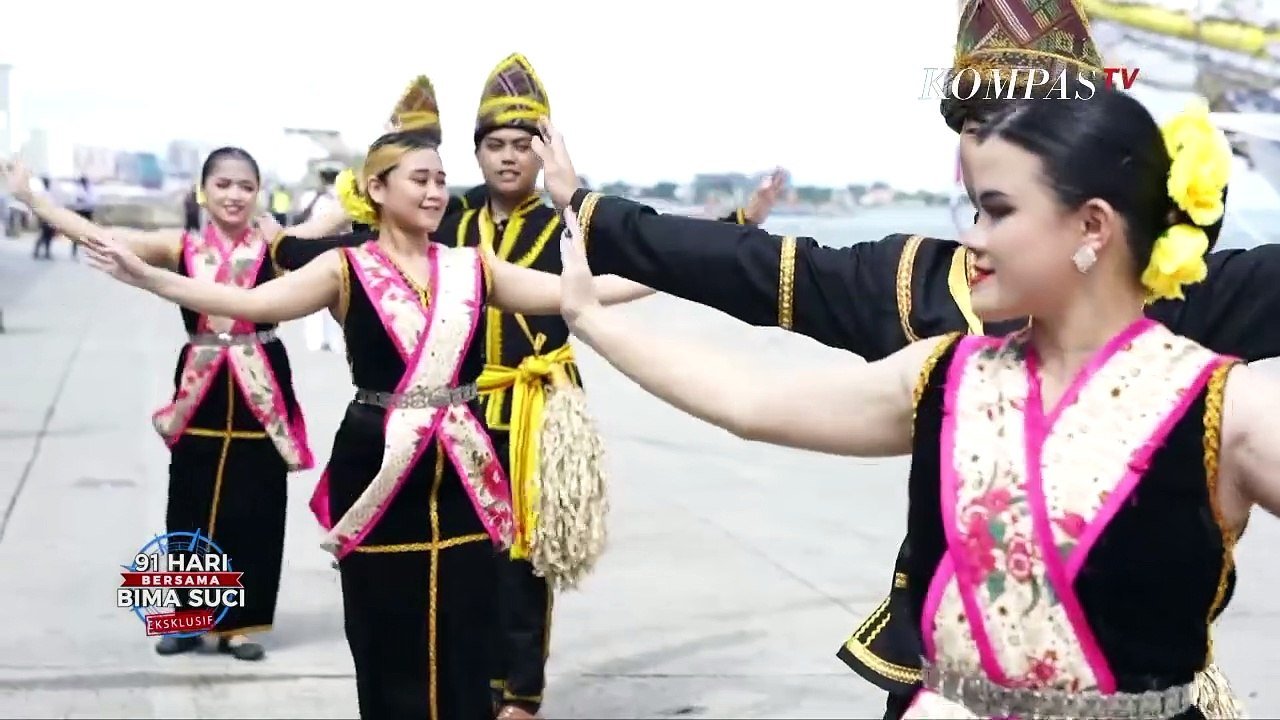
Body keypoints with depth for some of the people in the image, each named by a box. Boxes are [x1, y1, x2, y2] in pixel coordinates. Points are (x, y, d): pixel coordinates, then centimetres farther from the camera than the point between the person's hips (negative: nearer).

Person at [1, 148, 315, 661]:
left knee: (253, 508, 5)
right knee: (191, 507, 9)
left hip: (261, 395, -1)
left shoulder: (275, 246, -2)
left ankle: (239, 621, 19)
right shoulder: (180, 248, 0)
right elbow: (96, 236, -3)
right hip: (199, 395, 1)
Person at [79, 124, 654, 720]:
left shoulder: (472, 267, 8)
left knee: (460, 648, 4)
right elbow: (249, 302, -12)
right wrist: (143, 275, -22)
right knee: (388, 646, 5)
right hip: (376, 475, -2)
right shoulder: (345, 270, -2)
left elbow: (575, 291, 9)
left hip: (462, 478, 3)